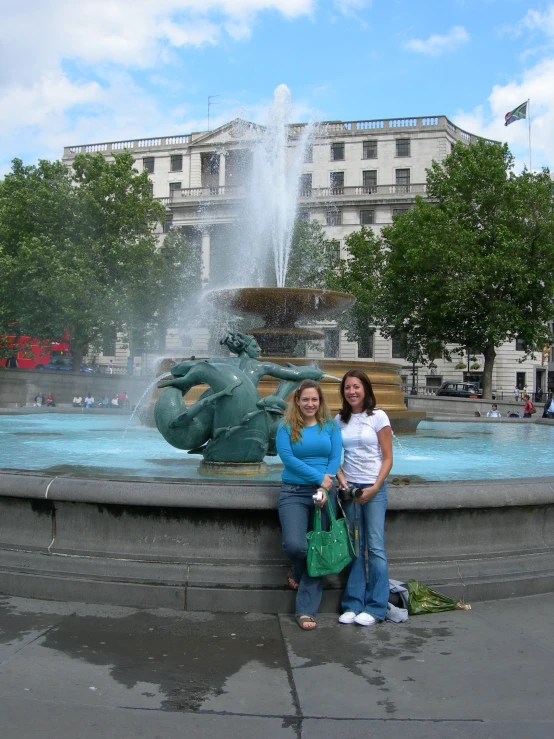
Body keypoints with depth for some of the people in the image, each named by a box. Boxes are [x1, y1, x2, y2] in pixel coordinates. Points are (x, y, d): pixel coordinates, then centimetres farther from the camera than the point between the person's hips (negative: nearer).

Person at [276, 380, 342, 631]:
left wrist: (325, 489, -13)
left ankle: (307, 610, 9)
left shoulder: (330, 426, 8)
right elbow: (287, 457, -9)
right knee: (295, 545, -19)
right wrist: (319, 477, -15)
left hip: (324, 493, 2)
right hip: (293, 493, -2)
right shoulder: (286, 428, 3)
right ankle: (298, 573, 19)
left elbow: (335, 458, 1)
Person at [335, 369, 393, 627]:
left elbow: (388, 458, -4)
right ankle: (353, 604, 12)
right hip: (349, 488, 3)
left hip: (374, 488, -3)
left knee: (375, 546, -4)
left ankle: (375, 607, 5)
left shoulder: (378, 417, -3)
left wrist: (374, 488, -12)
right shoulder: (340, 420, 8)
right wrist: (340, 476, -6)